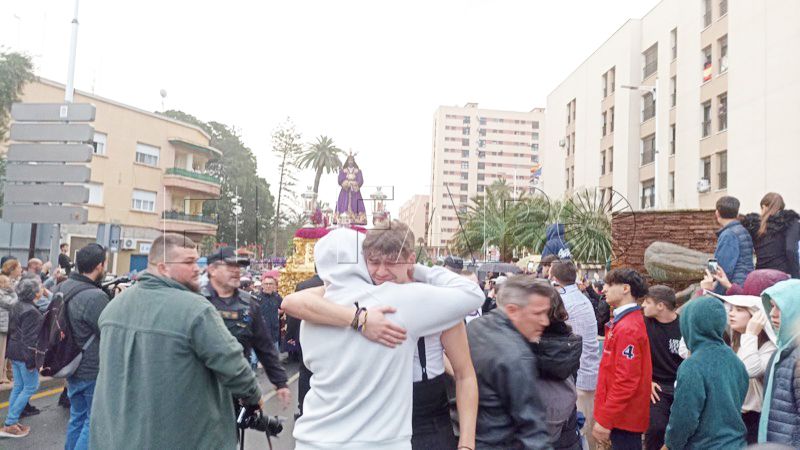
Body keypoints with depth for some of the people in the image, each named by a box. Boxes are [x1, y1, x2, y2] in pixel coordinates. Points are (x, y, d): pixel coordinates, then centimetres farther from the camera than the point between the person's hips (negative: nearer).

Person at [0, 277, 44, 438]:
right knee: (31, 387, 1)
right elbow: (30, 339, -22)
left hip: (14, 352, 9)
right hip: (25, 355, -9)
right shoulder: (32, 312, -21)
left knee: (18, 387, 16)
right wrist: (31, 361, -19)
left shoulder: (16, 307, 8)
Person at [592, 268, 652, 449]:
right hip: (622, 414, 9)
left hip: (622, 417, -9)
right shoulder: (626, 321, 10)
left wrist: (604, 420, -21)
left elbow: (626, 381, -25)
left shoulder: (627, 329, -22)